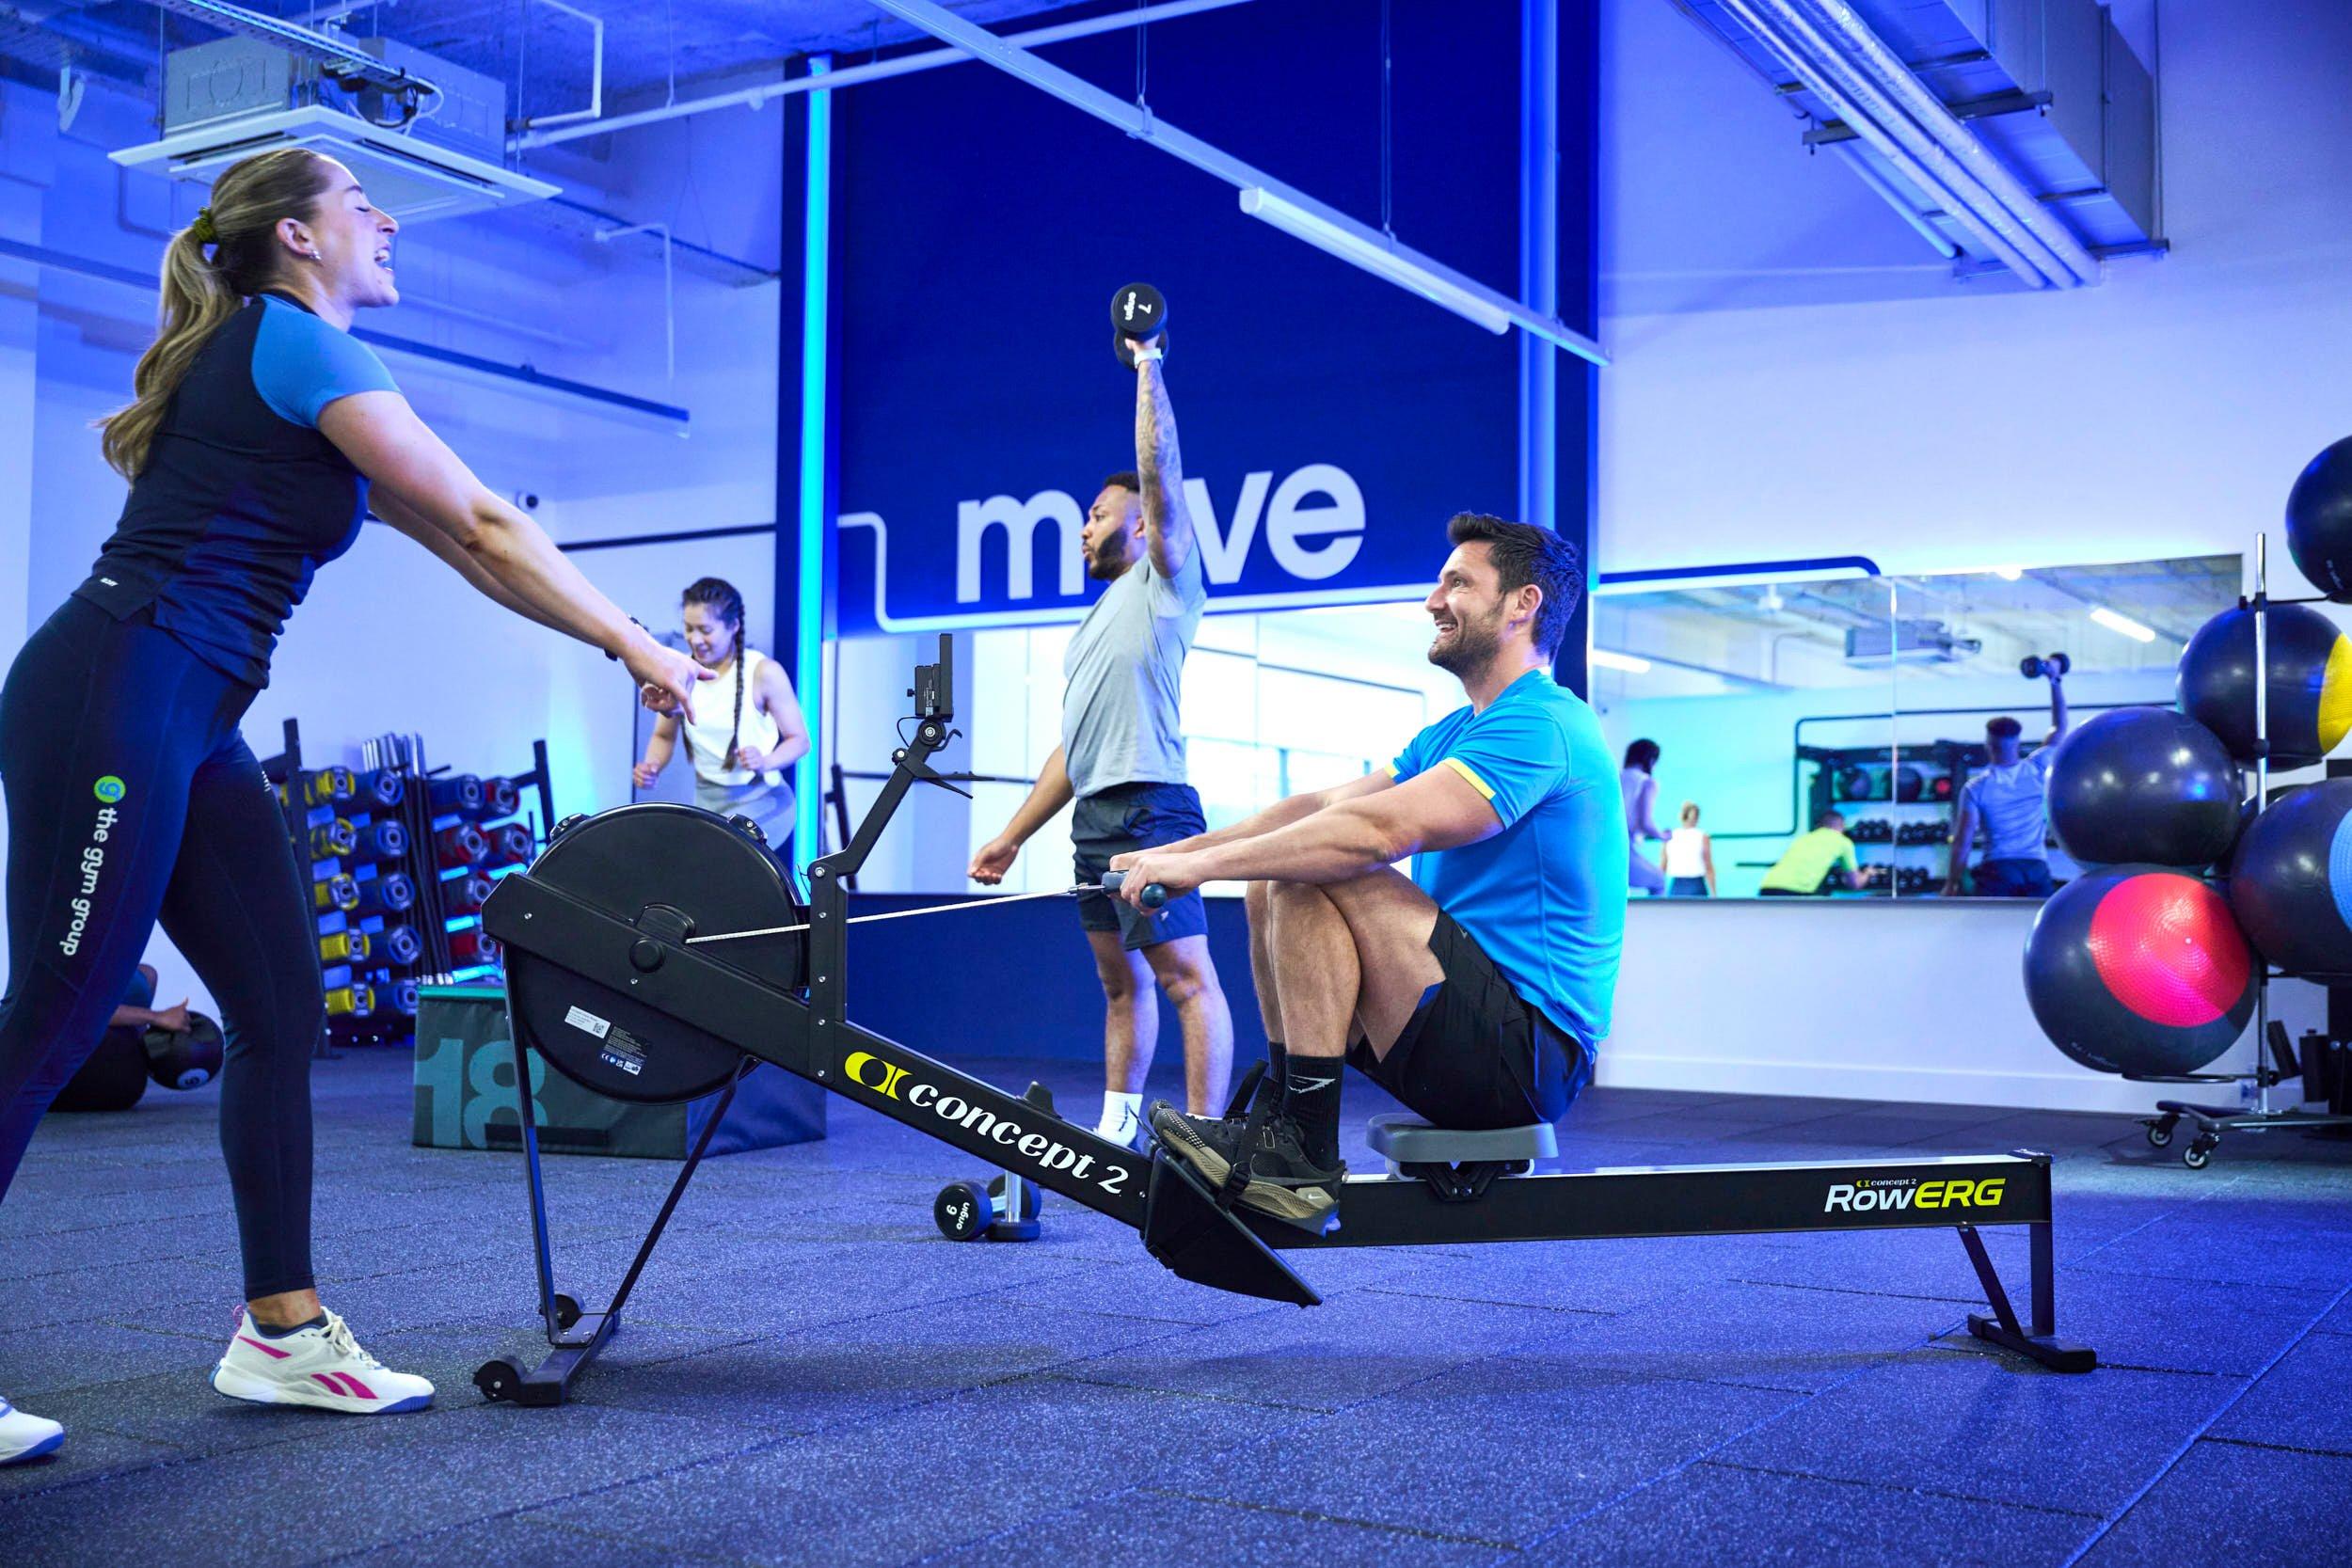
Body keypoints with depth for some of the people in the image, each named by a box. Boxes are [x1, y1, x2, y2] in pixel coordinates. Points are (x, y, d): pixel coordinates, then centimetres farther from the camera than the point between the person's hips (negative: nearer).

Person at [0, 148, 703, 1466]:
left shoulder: (287, 362, 22)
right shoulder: (295, 341, -7)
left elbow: (457, 542, 20)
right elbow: (483, 526, -7)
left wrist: (630, 645, 16)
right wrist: (635, 646, -1)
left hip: (189, 727, 10)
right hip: (115, 700, -10)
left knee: (282, 1013, 8)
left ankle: (284, 1333, 15)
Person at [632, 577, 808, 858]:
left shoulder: (763, 673, -13)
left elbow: (799, 740, -7)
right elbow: (664, 736, 10)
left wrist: (765, 761, -27)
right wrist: (652, 767, -11)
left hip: (762, 801, -5)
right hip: (707, 802, 5)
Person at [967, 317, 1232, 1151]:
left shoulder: (1163, 585, 3)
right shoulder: (1101, 619, 26)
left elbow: (1162, 474, -11)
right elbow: (1074, 746, 24)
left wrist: (1148, 368, -5)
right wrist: (1012, 834, 21)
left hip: (1147, 809, -9)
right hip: (1095, 815, 10)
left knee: (1185, 975, -10)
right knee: (1120, 978, 13)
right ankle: (1119, 1125, 20)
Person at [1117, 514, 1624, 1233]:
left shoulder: (1540, 725, -15)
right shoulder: (1453, 733, 18)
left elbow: (1379, 830, -26)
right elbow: (1320, 805, 13)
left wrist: (1202, 865, -22)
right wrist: (1183, 850, 3)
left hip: (1527, 1051, -10)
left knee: (1314, 883, -23)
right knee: (1273, 885, 9)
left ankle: (1304, 1157, -19)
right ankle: (1280, 1115, 6)